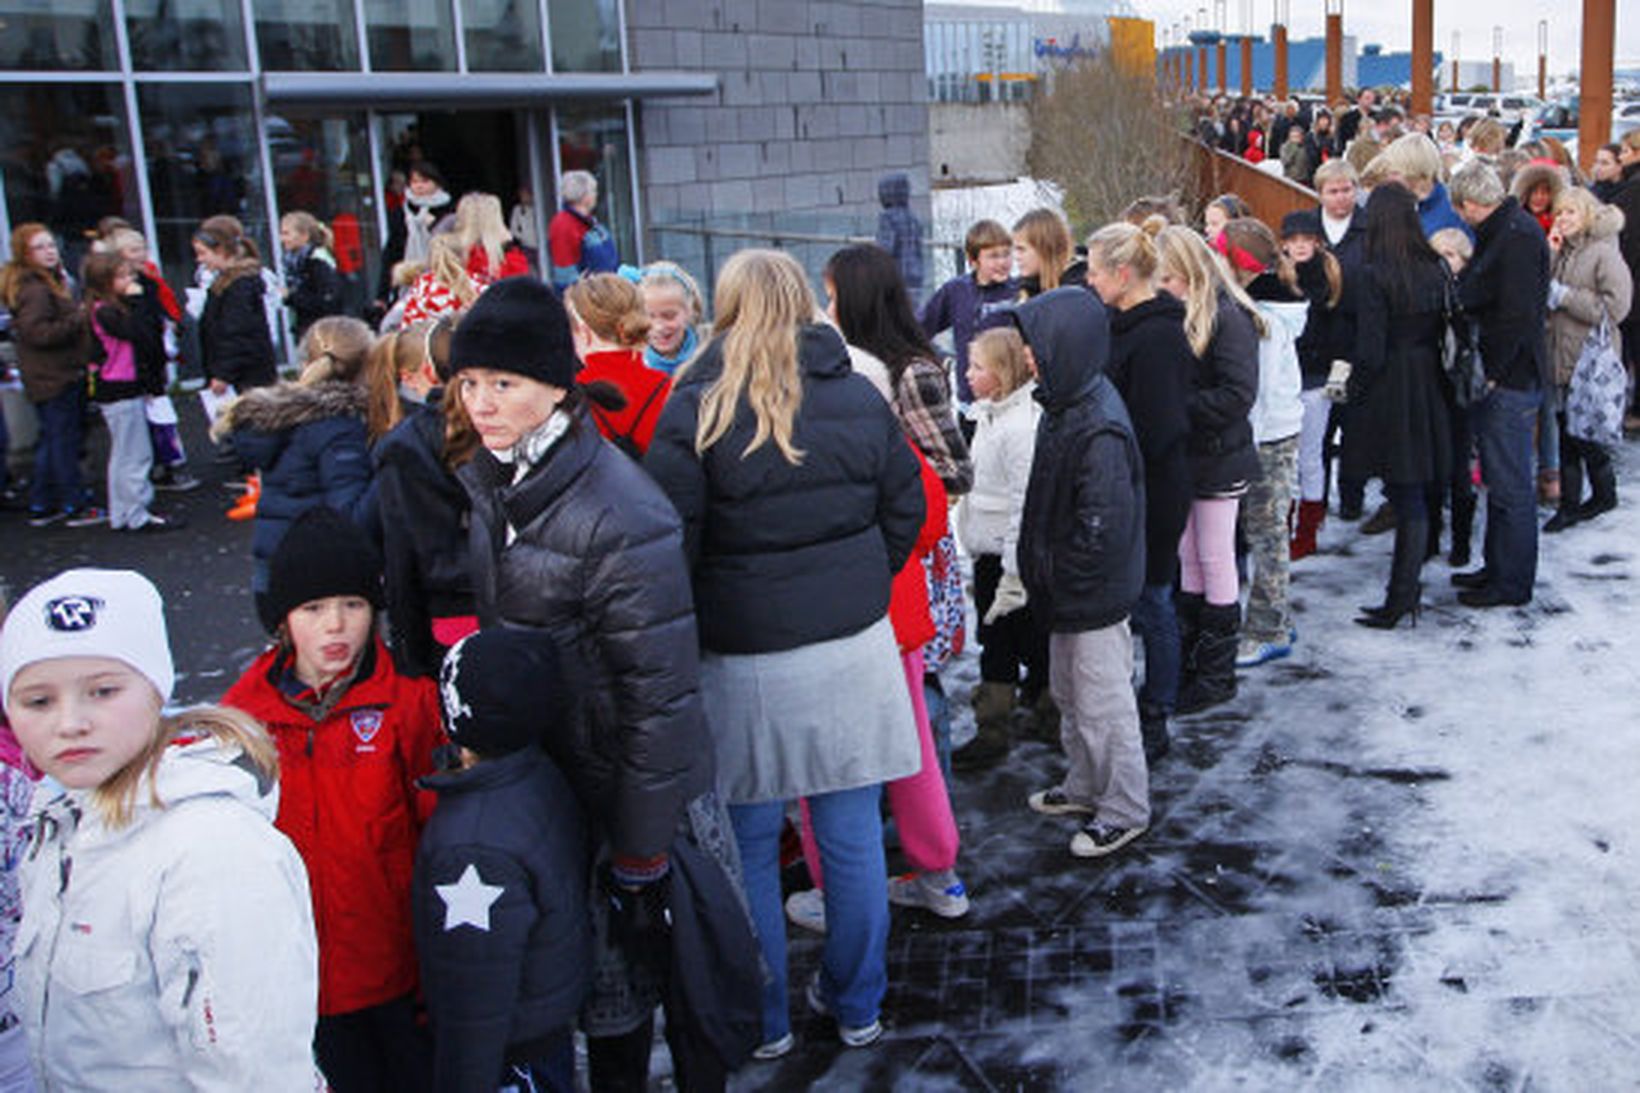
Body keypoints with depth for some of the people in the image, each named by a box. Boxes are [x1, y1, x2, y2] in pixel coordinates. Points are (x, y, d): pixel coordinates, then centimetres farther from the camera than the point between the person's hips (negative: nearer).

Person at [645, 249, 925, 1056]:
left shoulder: (696, 407, -8)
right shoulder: (858, 396, 3)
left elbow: (672, 541, -11)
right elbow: (905, 512, 8)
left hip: (743, 658, -3)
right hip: (854, 648, 3)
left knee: (749, 845, 12)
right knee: (852, 836, 13)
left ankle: (761, 1020, 25)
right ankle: (856, 1006, 28)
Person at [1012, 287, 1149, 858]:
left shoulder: (1099, 429, -27)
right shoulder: (1064, 406, 4)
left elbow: (1102, 526, -27)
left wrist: (1059, 578, -17)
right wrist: (1040, 571, 12)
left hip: (1094, 596, -10)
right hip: (1067, 594, 10)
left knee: (1103, 702, 5)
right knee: (1069, 693, 23)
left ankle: (1124, 809, 21)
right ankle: (1085, 786, 41)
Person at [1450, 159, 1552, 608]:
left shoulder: (1518, 236, -17)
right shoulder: (1502, 230, 14)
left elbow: (1518, 315, -23)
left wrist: (1492, 371, -19)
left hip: (1511, 379, -10)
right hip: (1498, 374, 10)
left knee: (1510, 486, -1)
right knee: (1499, 480, 18)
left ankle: (1512, 582, 8)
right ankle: (1497, 567, 28)